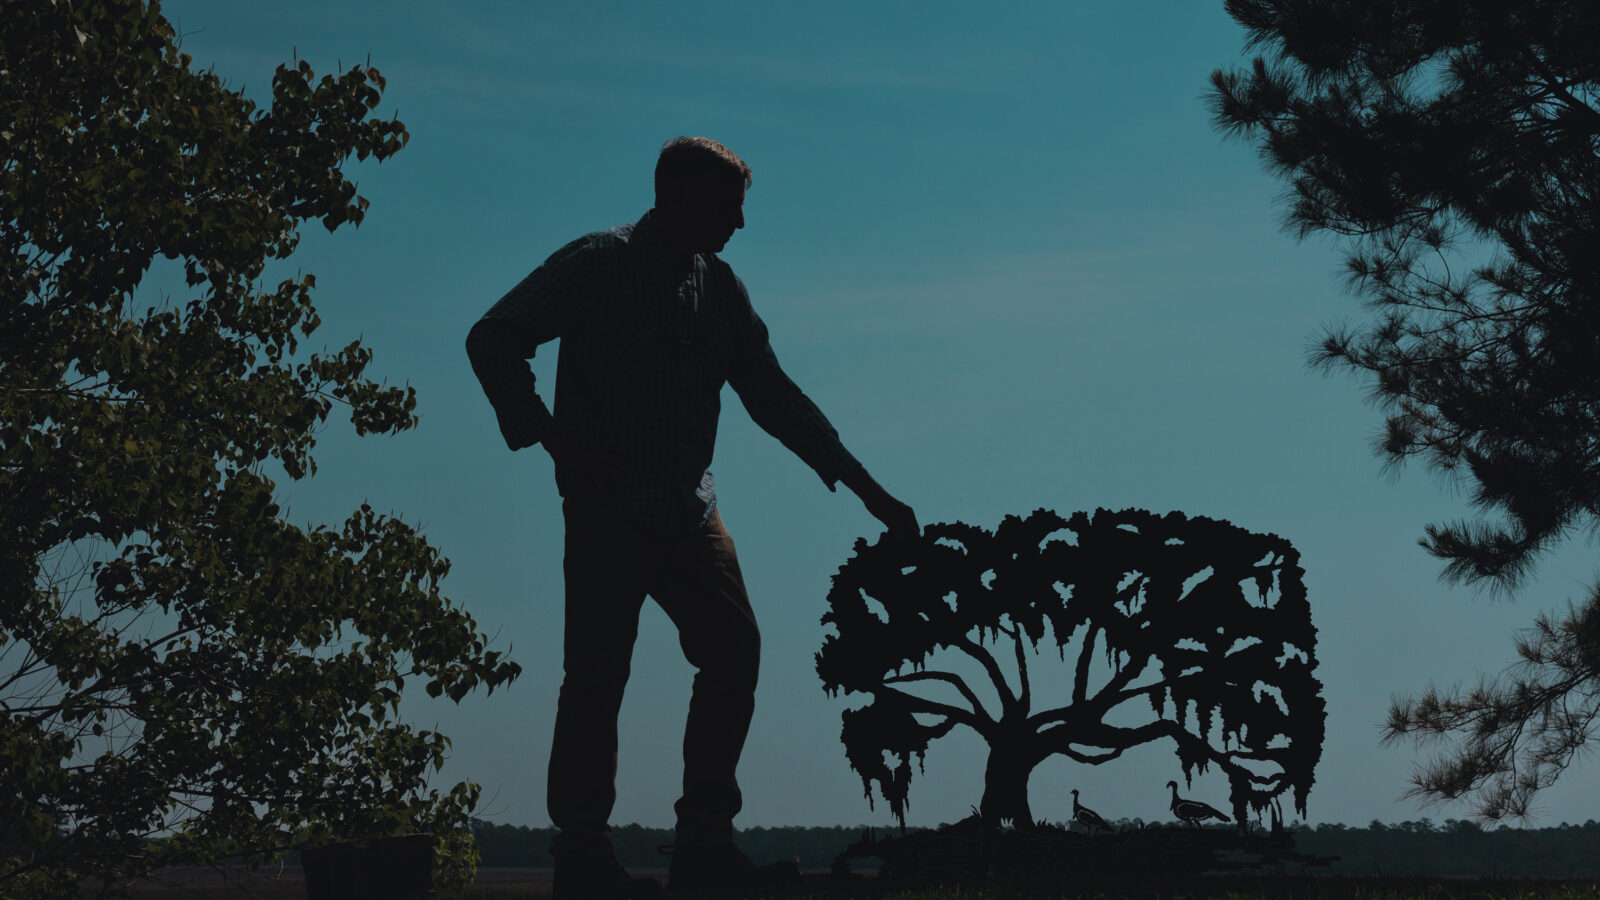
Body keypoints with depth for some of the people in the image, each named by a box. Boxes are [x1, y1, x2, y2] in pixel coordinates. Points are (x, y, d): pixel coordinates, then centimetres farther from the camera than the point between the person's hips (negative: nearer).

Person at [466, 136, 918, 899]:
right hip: (608, 511, -6)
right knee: (597, 677, -4)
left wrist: (866, 489, 13)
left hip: (689, 511, 6)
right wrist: (551, 437, -14)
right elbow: (493, 338, -5)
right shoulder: (596, 266, -3)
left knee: (733, 651, -4)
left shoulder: (717, 285, 14)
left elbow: (772, 394, 17)